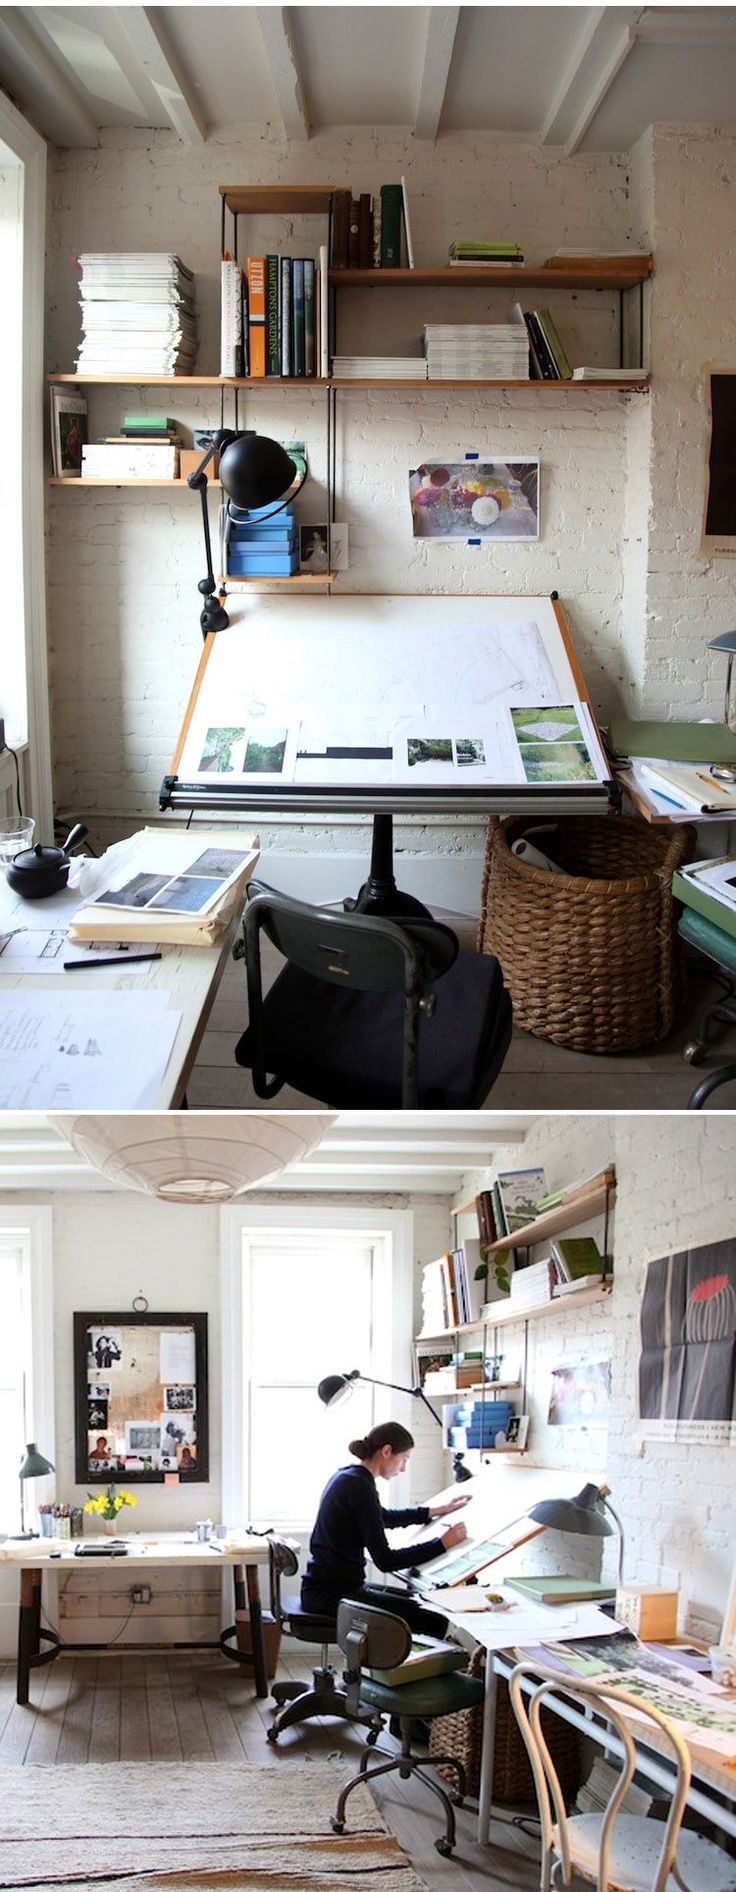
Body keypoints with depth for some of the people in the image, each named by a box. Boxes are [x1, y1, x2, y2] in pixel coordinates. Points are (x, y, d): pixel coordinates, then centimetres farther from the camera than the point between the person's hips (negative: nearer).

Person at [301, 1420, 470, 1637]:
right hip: (332, 1595, -11)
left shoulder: (347, 1475, 12)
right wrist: (443, 1543, -17)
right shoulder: (360, 1487, -18)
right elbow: (385, 1560, -21)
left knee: (415, 1602, 24)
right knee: (436, 1623, -14)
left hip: (324, 1586, 11)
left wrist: (435, 1511, 33)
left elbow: (383, 1518, 32)